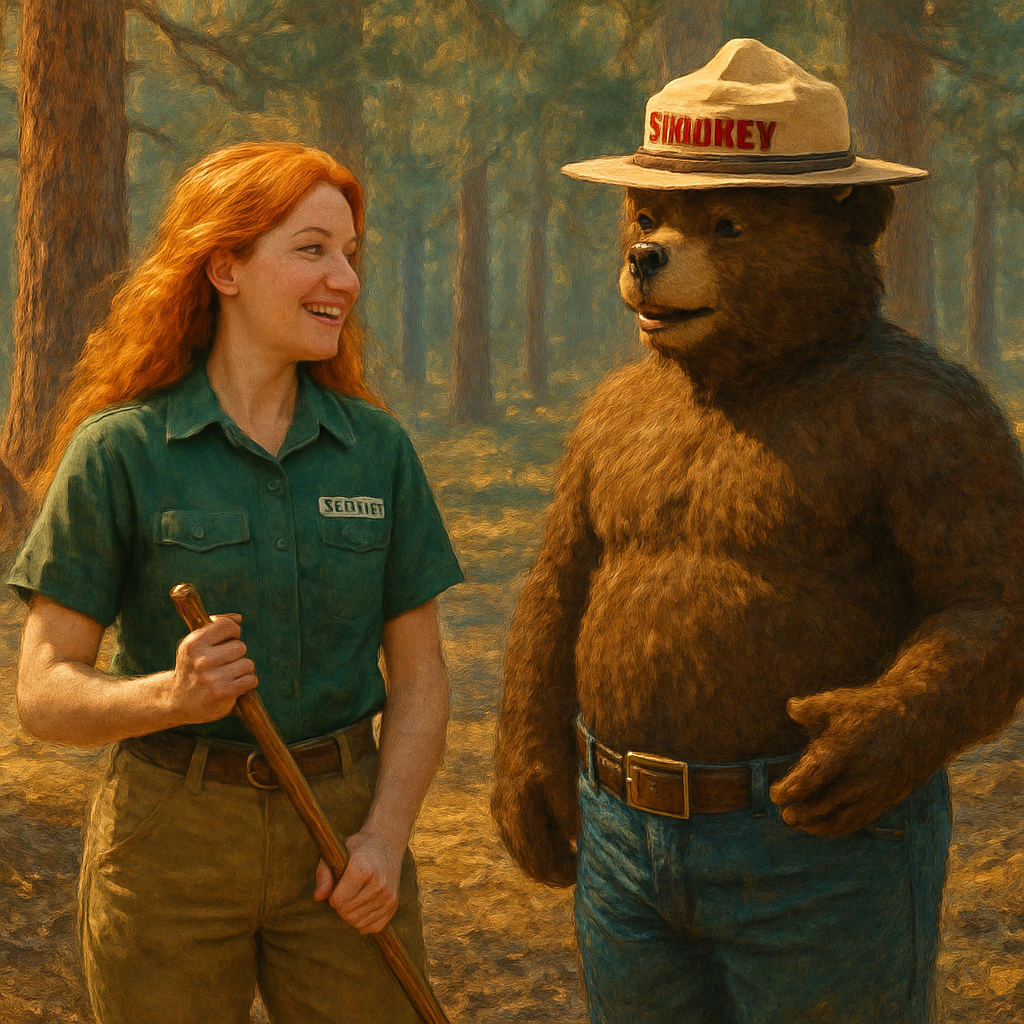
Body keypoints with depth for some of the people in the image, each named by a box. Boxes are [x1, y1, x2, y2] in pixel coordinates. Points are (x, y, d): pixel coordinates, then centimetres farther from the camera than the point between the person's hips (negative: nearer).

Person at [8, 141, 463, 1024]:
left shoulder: (376, 447, 4)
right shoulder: (119, 451, -5)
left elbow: (419, 675, 6)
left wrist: (385, 838, -7)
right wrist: (170, 696, -24)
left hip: (342, 827, 3)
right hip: (170, 842, -2)